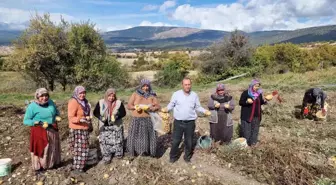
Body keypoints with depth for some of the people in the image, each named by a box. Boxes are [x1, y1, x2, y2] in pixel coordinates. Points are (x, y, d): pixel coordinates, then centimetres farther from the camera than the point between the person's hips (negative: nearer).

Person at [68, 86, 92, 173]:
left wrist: (89, 123, 23)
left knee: (83, 147, 17)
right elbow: (71, 117, -23)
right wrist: (80, 119, -38)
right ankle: (77, 167, 9)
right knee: (79, 148, -3)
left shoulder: (84, 101, 8)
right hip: (77, 129, -9)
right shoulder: (73, 102, -19)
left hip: (84, 128, 9)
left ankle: (80, 164, 31)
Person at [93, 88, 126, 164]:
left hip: (116, 126, 0)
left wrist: (117, 117, -20)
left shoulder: (119, 103, -4)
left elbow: (123, 113, -2)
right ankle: (106, 157, 13)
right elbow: (95, 112, 2)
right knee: (104, 141, 0)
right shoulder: (100, 103, -2)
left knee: (117, 141, 7)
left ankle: (118, 154, 29)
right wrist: (101, 117, -17)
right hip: (104, 126, 1)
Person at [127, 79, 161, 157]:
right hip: (137, 120, 0)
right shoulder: (135, 94, 2)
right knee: (136, 136, 2)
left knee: (149, 136, 2)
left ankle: (148, 151, 19)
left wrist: (151, 108, -19)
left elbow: (158, 106, 0)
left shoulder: (152, 96, 3)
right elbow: (128, 106, 1)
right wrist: (135, 107, -18)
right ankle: (135, 151, 19)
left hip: (149, 120, 0)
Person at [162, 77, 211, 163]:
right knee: (175, 141, 5)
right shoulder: (176, 94, -4)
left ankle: (187, 157, 33)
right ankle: (173, 157, 26)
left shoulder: (194, 95, 3)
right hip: (178, 122, -2)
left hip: (190, 122, 2)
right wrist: (166, 109, -18)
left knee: (189, 141, 13)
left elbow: (198, 107, 9)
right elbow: (171, 105, 1)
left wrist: (205, 111, -6)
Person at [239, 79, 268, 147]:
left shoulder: (259, 93, 6)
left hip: (256, 116, 6)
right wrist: (247, 102, -26)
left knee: (255, 130, 13)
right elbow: (240, 102, -8)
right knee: (246, 130, -1)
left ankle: (252, 142, 26)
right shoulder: (246, 93, -10)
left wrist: (264, 101, -3)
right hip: (247, 115, -5)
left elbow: (260, 102, 17)